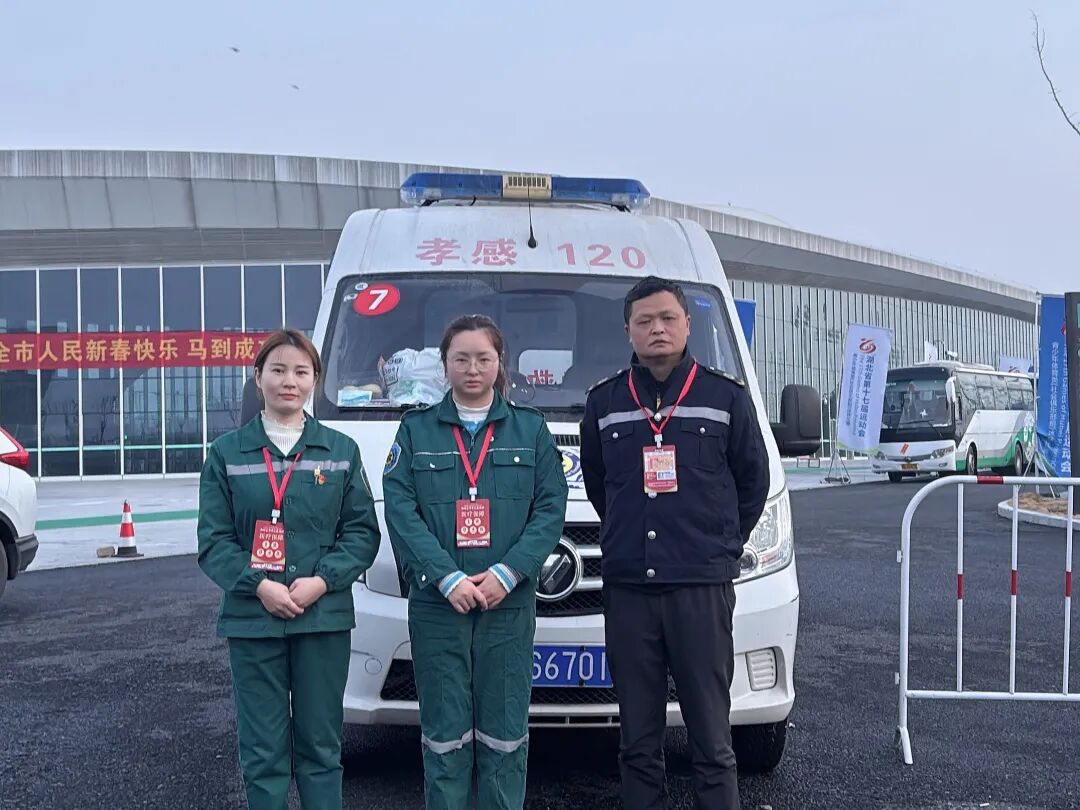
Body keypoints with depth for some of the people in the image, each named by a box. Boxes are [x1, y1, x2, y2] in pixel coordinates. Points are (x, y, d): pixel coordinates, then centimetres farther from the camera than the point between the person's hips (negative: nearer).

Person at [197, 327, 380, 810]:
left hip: (324, 618, 1)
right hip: (253, 620, 0)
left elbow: (362, 531, 3)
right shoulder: (227, 453, 5)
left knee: (321, 743, 9)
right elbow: (213, 540, 1)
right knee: (262, 749, 5)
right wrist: (259, 586, -14)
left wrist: (322, 580, -12)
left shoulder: (341, 451, 8)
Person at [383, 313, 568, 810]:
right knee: (445, 732, 5)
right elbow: (400, 510, -4)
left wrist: (506, 573, -13)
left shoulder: (531, 429, 9)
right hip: (437, 604, 0)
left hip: (509, 604, 1)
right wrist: (448, 579, -15)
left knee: (504, 730, 6)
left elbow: (551, 508, 1)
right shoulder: (416, 429, 6)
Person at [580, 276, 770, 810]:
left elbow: (753, 481, 12)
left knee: (711, 740, 1)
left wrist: (722, 544, 11)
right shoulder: (603, 402, 8)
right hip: (627, 589, 2)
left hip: (702, 589, -2)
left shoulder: (726, 396, 4)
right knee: (637, 742, 9)